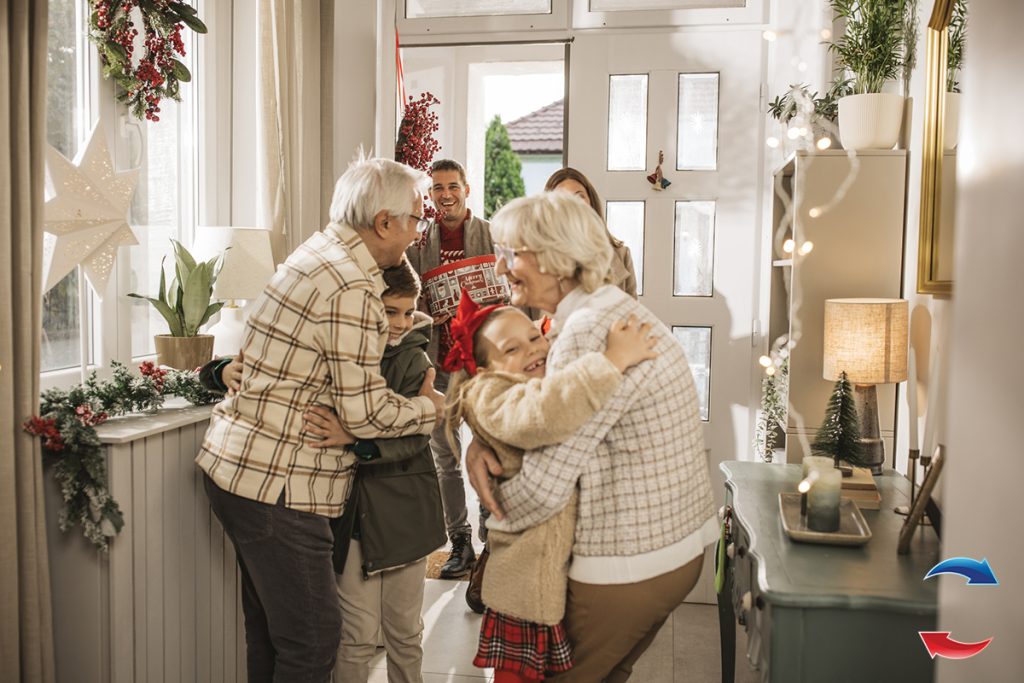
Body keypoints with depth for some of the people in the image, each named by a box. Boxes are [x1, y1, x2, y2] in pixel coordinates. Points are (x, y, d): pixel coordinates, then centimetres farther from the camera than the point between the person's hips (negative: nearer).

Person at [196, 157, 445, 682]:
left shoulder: (315, 253, 10)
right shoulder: (353, 290, -20)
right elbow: (364, 413, -17)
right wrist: (430, 406, -1)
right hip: (276, 483, -10)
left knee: (270, 628, 22)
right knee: (312, 638, 1)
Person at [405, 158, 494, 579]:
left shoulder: (493, 236, -1)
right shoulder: (418, 243, 5)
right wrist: (425, 314, -12)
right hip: (438, 362, 3)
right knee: (444, 456, 9)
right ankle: (460, 541, 23)